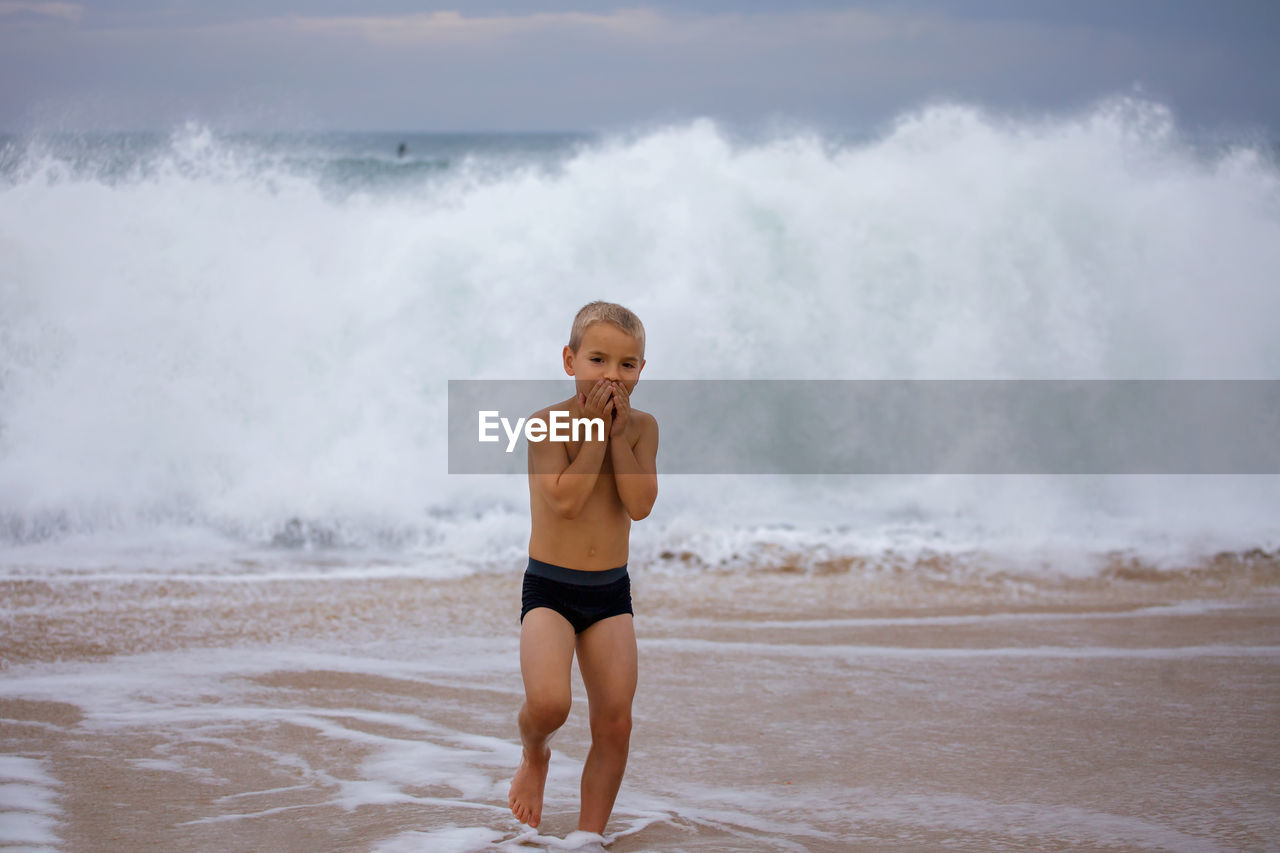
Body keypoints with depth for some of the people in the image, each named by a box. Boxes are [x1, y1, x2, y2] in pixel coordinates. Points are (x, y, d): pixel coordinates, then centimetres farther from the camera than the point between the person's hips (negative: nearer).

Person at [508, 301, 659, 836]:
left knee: (615, 722, 0)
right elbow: (566, 500, -22)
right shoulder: (550, 422, -11)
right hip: (549, 589, -4)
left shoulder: (642, 426, 1)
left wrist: (618, 433, -14)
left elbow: (640, 504, -11)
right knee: (548, 703, -24)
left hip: (611, 593, 4)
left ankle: (590, 837, 15)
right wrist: (595, 430, -19)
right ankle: (534, 755, 13)